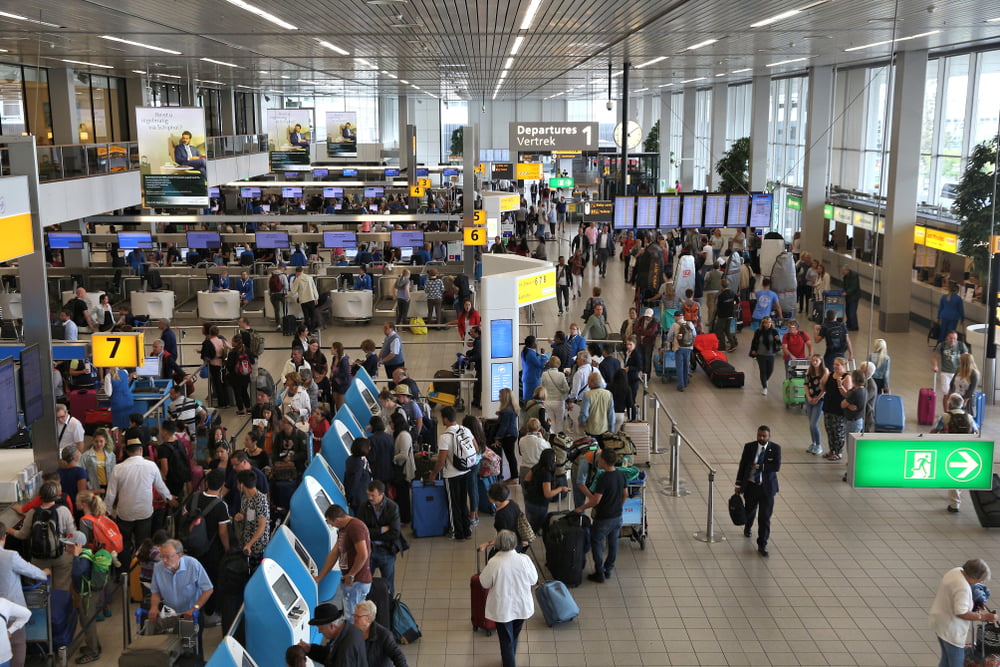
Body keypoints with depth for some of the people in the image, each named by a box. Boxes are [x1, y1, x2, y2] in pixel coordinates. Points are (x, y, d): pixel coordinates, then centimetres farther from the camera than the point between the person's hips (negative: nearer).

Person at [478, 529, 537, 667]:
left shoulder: (494, 563, -25)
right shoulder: (524, 559, -20)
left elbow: (484, 583, -9)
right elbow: (534, 580, -5)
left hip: (502, 609, -3)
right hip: (522, 606, 3)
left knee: (506, 640, 13)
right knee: (515, 635, 28)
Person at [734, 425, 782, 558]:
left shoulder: (775, 448, -6)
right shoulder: (749, 447, -3)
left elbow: (777, 466, -16)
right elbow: (742, 466, 1)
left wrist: (760, 466, -19)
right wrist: (739, 484, 1)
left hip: (767, 487, -2)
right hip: (750, 486, 2)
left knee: (765, 517, -2)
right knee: (750, 511, 20)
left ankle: (762, 545, 4)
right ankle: (748, 528, 52)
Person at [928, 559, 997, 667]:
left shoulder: (956, 571, -1)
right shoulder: (963, 588, -30)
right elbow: (961, 613, -31)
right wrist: (983, 617, -26)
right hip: (949, 628, -10)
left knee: (946, 658, 21)